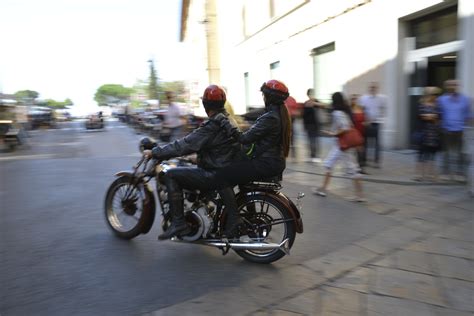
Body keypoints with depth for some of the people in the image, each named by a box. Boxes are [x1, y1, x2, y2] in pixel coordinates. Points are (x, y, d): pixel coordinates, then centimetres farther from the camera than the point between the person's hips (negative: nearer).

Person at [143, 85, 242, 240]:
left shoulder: (212, 126, -19)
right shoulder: (227, 121, 11)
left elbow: (184, 145, -21)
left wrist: (154, 152, -13)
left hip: (214, 175, -10)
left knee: (171, 175, -8)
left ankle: (178, 223, -8)